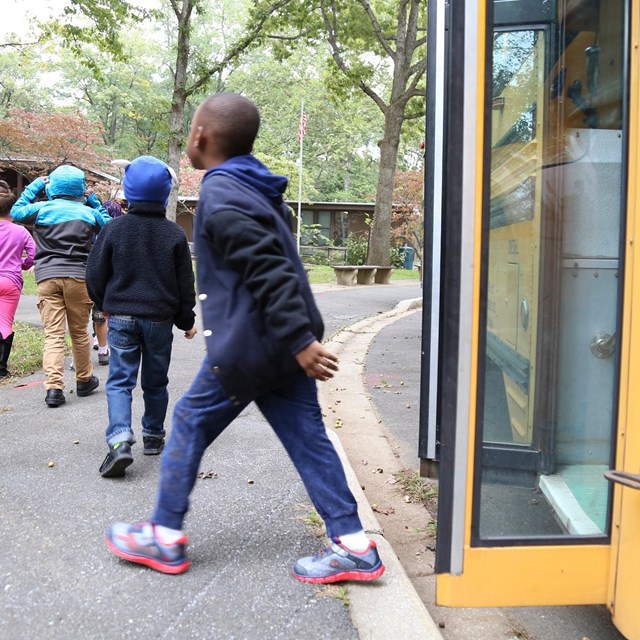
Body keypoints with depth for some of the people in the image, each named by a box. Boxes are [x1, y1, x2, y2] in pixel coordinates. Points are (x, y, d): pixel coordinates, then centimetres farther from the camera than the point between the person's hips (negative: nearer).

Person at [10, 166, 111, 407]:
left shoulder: (43, 209, 4)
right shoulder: (88, 212, 5)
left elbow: (16, 211, 22)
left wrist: (35, 186, 27)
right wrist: (93, 200, 24)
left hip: (47, 277, 0)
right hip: (78, 277, 0)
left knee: (53, 335, -2)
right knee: (79, 332, 12)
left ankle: (54, 387, -13)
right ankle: (84, 380, 25)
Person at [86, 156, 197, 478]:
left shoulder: (114, 228, -4)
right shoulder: (174, 233, -2)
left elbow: (96, 274, 0)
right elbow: (185, 283, 1)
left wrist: (105, 305, 18)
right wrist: (187, 320, 11)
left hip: (121, 316, -1)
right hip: (160, 318, 1)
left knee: (120, 380, 1)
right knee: (155, 381, 14)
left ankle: (119, 440, -16)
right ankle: (153, 436, 26)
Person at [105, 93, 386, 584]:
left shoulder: (221, 198, -14)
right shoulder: (258, 190, 14)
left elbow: (269, 272, -23)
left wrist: (300, 341, -25)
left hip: (248, 346, -8)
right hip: (283, 343, 9)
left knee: (190, 424, 9)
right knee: (307, 436, 8)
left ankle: (165, 538, 23)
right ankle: (354, 546, 12)